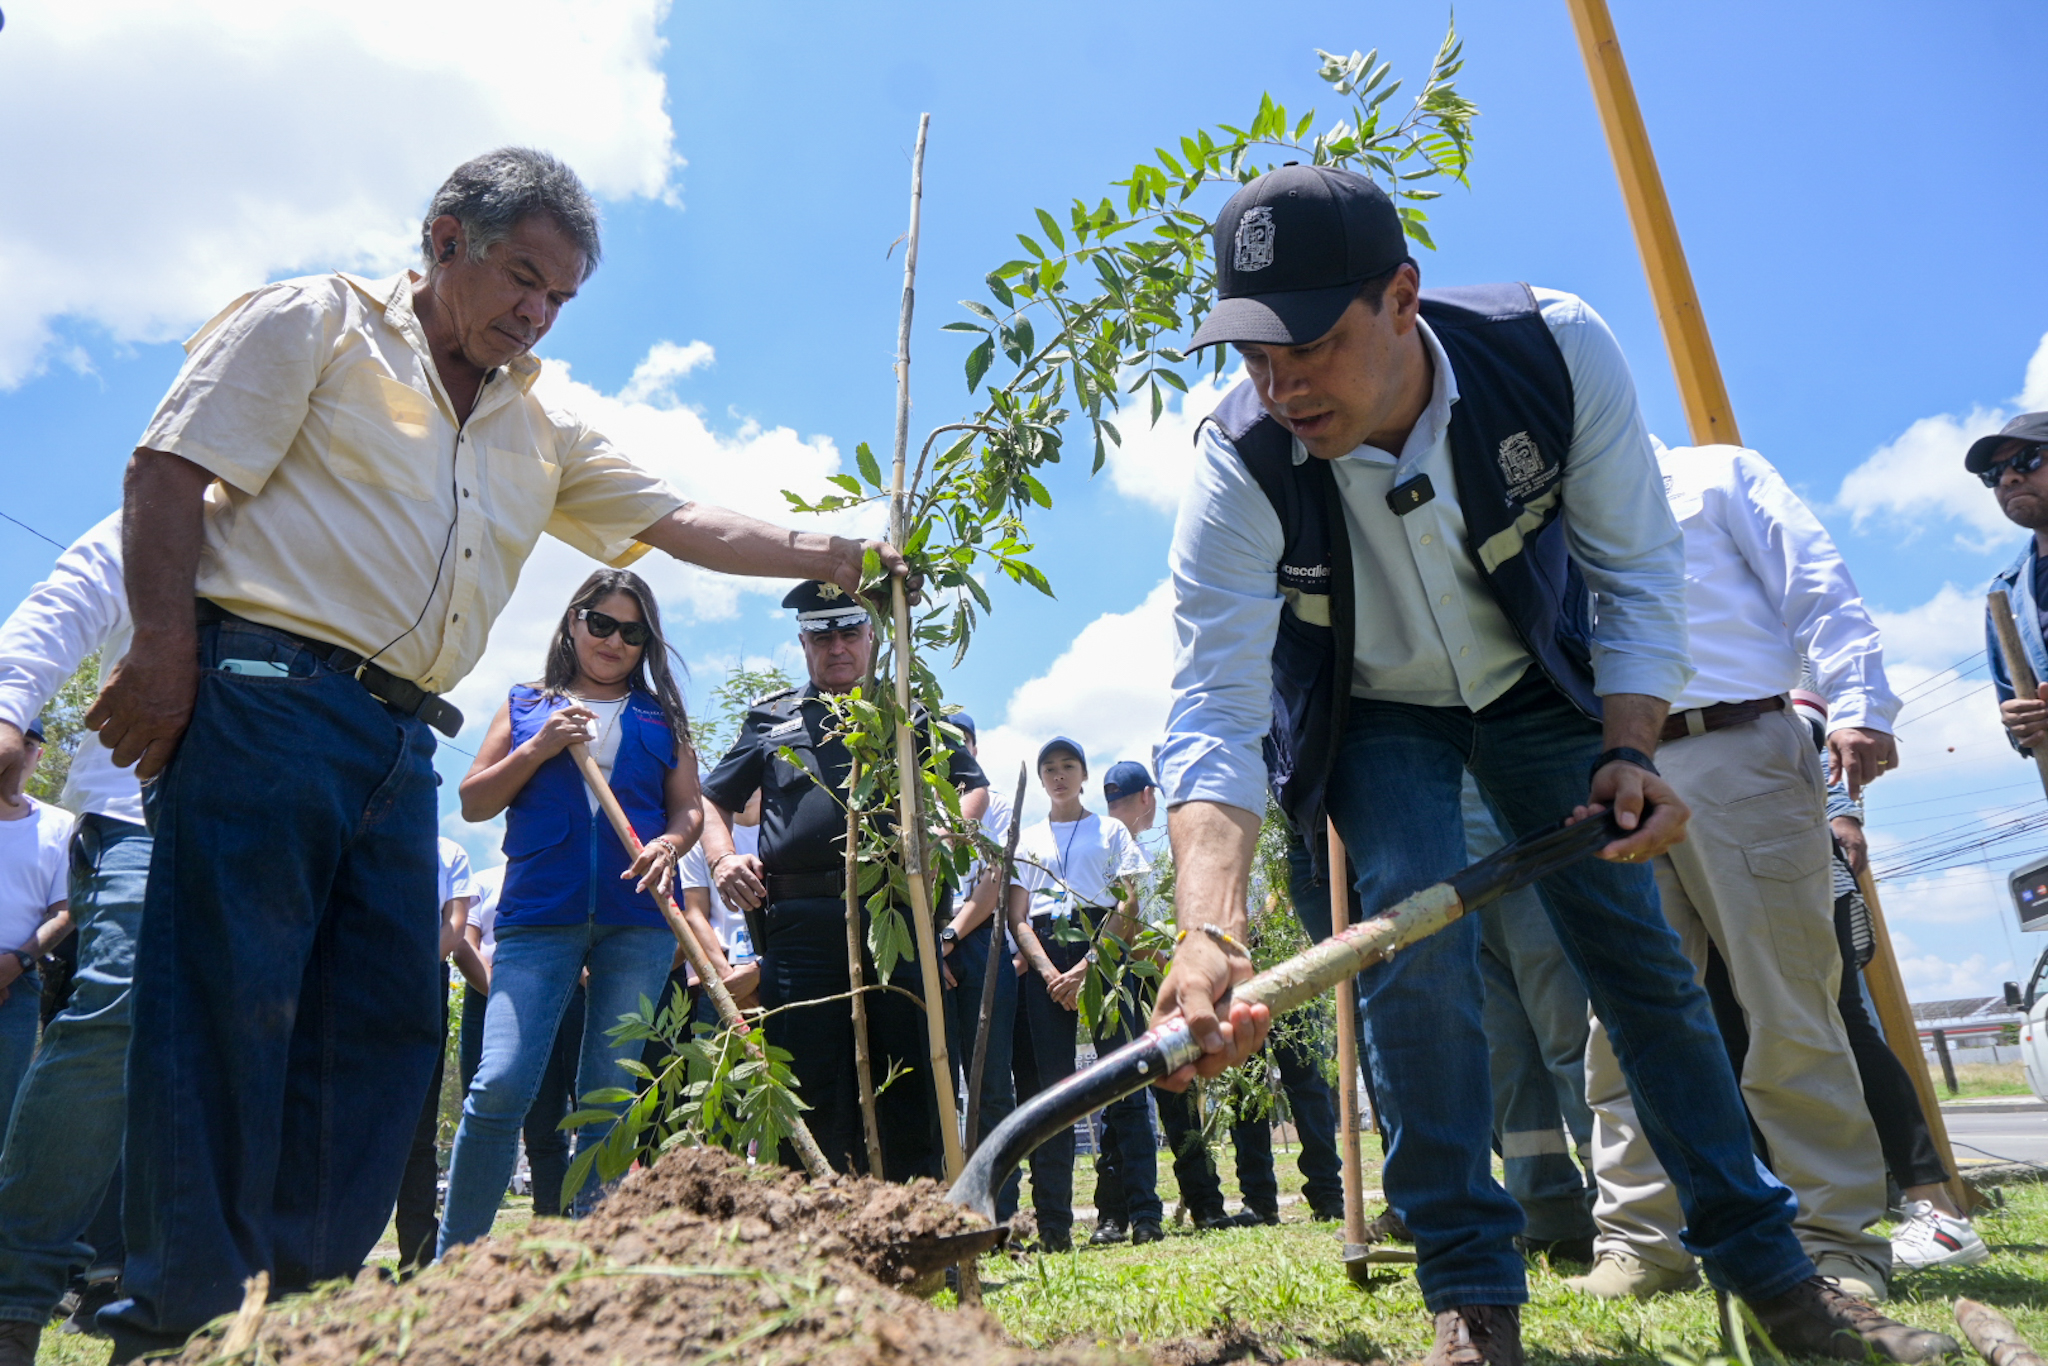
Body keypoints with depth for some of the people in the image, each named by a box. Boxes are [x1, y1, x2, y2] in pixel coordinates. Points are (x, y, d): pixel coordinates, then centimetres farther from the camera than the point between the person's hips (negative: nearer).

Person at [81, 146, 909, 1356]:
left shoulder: (543, 427, 21)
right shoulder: (312, 322, 5)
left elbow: (680, 520, 13)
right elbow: (172, 472, -3)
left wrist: (822, 557, 0)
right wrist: (166, 647, -13)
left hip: (402, 744, 7)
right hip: (264, 696, -6)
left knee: (386, 1020, 4)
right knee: (226, 1002, -7)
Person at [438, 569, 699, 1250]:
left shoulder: (661, 716, 15)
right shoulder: (526, 705, 14)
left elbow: (689, 807, 12)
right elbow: (473, 804, 10)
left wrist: (669, 844, -10)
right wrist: (540, 747, -4)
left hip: (638, 919, 1)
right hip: (539, 913, -1)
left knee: (610, 1096, 3)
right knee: (500, 1086, -11)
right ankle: (453, 1256, 5)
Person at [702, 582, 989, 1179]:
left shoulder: (913, 711, 20)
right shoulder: (771, 717, 22)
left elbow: (973, 785, 20)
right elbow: (713, 799, 25)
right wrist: (723, 859, 4)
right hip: (800, 924, 1)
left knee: (910, 1087, 1)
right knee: (808, 1092, 1)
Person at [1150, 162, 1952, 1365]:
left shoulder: (1558, 349, -27)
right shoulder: (1241, 466, -31)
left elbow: (1639, 568, -14)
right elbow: (1215, 711, -37)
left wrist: (1629, 751, -26)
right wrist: (1212, 933, -51)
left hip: (1537, 687, 2)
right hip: (1374, 717, -1)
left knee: (1640, 948, 3)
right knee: (1415, 938, -20)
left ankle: (1771, 1267, 21)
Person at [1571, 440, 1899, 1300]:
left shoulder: (1720, 474, 15)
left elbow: (1820, 590, 3)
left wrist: (1858, 708, -9)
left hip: (1740, 753, -3)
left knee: (1788, 1010, -3)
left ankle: (1835, 1241, 8)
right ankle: (1642, 1240, 5)